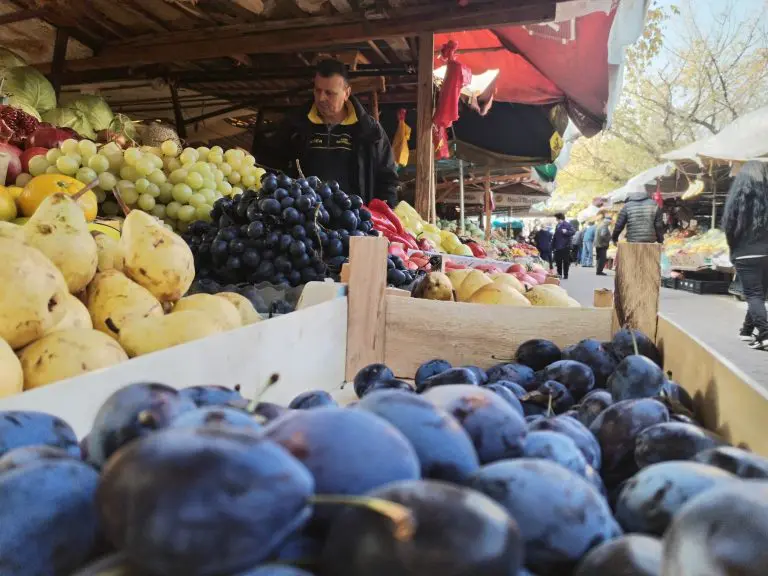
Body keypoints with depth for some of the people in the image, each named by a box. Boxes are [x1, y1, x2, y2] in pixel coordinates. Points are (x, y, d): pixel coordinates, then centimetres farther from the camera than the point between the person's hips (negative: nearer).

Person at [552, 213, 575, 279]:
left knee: (566, 261, 0)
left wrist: (566, 232, -33)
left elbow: (573, 232, -17)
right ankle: (559, 274, 21)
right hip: (558, 247, 7)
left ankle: (565, 275, 6)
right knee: (558, 261, 10)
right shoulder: (557, 226, 14)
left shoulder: (568, 225, -6)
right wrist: (553, 246, 13)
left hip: (565, 246, -7)